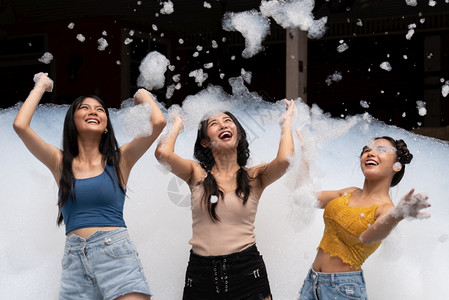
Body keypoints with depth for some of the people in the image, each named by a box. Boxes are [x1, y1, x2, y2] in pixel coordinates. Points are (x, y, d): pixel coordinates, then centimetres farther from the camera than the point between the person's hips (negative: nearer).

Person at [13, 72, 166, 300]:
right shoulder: (60, 163, 11)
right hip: (74, 259, 2)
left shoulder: (119, 160, 7)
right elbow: (20, 125, 0)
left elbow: (158, 122, -4)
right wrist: (40, 86, 14)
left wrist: (143, 95, 15)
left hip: (116, 254, -1)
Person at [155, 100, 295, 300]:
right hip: (200, 270, 1)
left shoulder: (254, 177, 2)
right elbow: (162, 153, -15)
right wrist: (177, 124, 5)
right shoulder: (197, 174, 3)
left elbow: (285, 159, -18)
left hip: (246, 270, 0)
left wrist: (286, 121, 1)